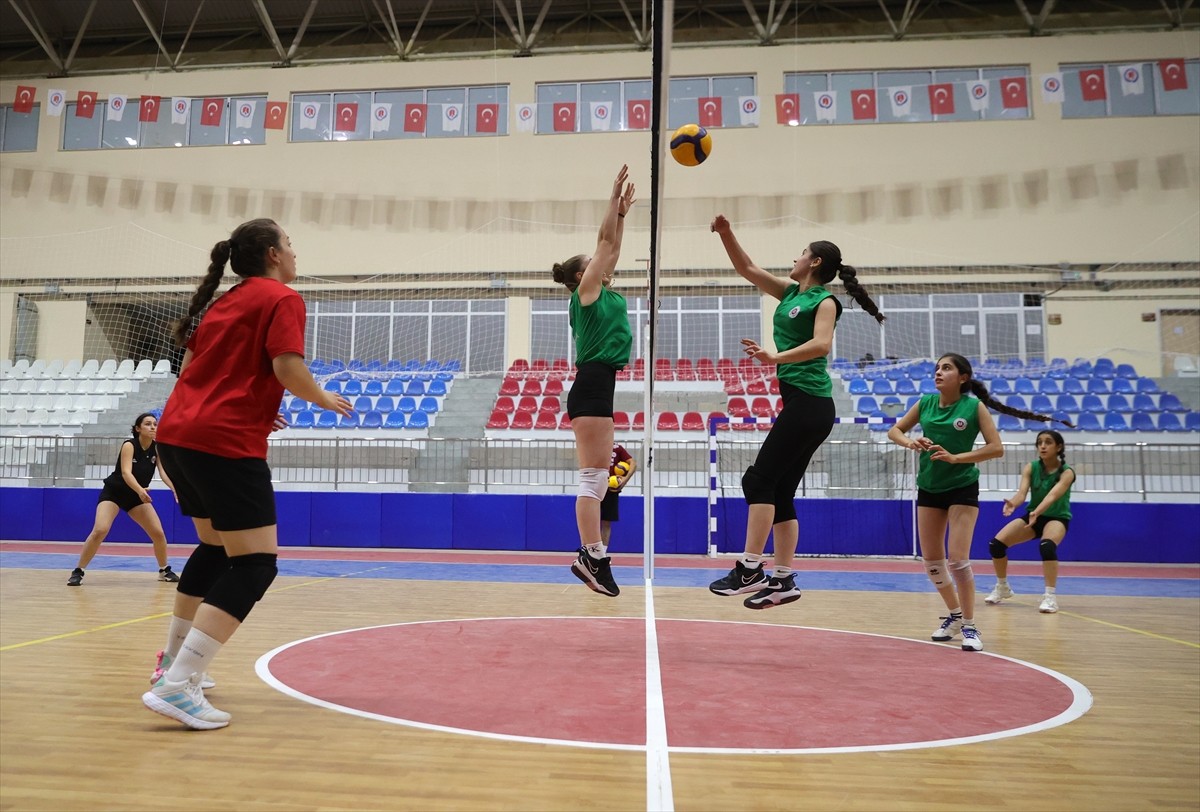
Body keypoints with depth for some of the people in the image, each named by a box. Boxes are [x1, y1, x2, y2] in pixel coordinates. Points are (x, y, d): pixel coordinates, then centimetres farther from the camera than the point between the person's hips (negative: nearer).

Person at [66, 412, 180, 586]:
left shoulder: (157, 448, -9)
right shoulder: (129, 445, -21)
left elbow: (164, 473, -21)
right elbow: (126, 472, -34)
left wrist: (176, 490, -41)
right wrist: (140, 490, -53)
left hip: (137, 496, 4)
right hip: (113, 492, -4)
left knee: (158, 533, -4)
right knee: (100, 531, -24)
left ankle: (165, 570, 16)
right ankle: (78, 571, -9)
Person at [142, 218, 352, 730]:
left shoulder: (226, 301, 21)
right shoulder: (282, 299, -3)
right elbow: (287, 368, -16)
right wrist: (323, 399, 1)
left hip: (177, 435, 10)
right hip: (225, 445, -9)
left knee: (215, 549, 24)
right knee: (254, 565, -6)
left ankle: (173, 662, 35)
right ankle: (176, 687, -13)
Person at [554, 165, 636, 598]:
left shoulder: (603, 294, 21)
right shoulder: (586, 290, -1)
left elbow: (612, 248, 27)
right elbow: (605, 241, -1)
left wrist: (623, 211, 26)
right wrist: (614, 195, 5)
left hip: (598, 387, 9)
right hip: (591, 386, -9)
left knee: (597, 477, 6)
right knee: (593, 476, -10)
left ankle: (591, 556, 8)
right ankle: (593, 556, -9)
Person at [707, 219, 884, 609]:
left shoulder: (825, 300, -4)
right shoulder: (790, 292, 18)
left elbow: (821, 344, -22)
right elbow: (747, 268, 22)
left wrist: (776, 357, -31)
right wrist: (726, 233, 12)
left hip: (809, 404, -9)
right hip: (799, 404, 9)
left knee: (760, 478, -12)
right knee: (781, 492, 6)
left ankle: (750, 569, -11)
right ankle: (783, 580, 9)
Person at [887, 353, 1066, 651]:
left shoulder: (974, 406, -11)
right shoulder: (925, 403, 0)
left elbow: (996, 448, -15)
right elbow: (894, 431, 8)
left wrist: (955, 457, -24)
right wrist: (910, 442, -14)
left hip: (962, 488, -4)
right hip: (929, 487, 4)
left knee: (958, 559, -12)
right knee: (931, 560, 8)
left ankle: (969, 626, 4)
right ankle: (955, 615, 30)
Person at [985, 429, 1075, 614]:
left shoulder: (1067, 472, -20)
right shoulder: (1030, 468, -10)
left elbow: (1052, 495, -38)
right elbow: (1022, 491, -26)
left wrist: (1037, 512, -57)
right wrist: (1012, 503, -49)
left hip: (1057, 517, -4)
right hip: (1033, 515, 4)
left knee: (1047, 546, -37)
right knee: (996, 544, -11)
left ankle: (1050, 596, -27)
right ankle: (1002, 587, 12)